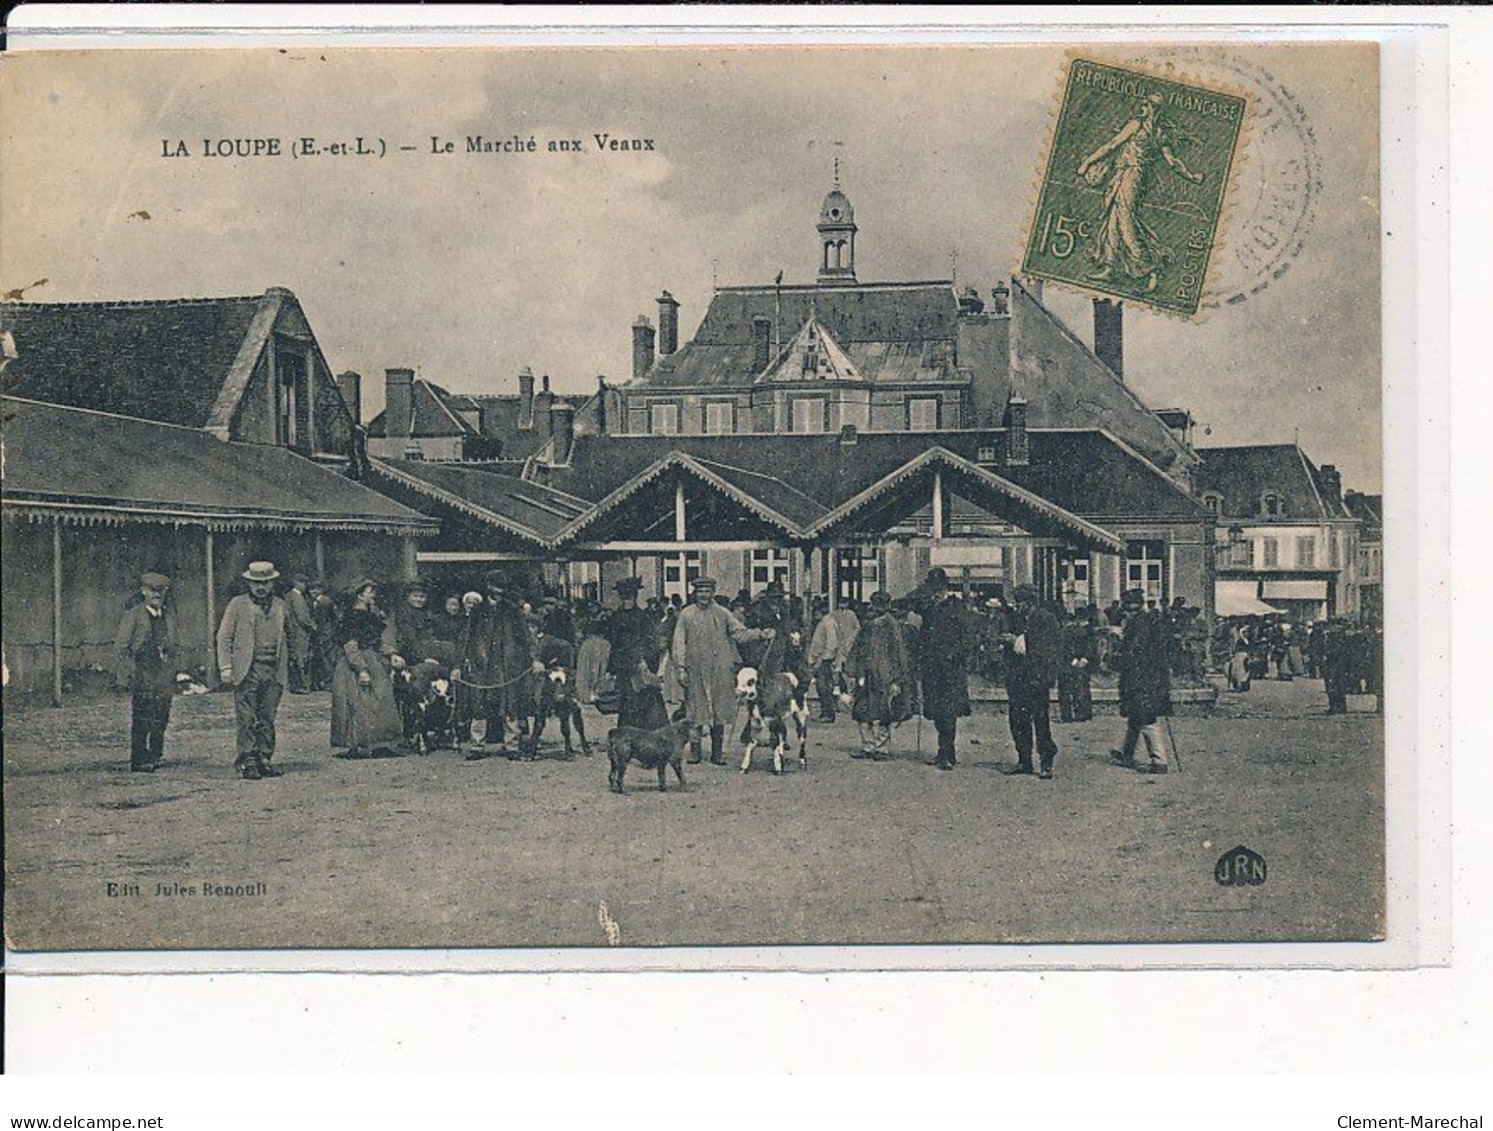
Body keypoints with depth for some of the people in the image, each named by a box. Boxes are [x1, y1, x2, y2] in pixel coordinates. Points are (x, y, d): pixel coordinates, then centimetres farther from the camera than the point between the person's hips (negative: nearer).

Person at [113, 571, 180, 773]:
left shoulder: (169, 617, 15)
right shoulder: (133, 616, -2)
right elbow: (120, 648, -3)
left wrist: (172, 671, 13)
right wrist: (132, 671, -8)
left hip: (165, 678, 5)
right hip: (142, 678, -5)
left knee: (160, 721, 4)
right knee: (141, 722, -6)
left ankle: (155, 759, 12)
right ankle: (138, 763, -3)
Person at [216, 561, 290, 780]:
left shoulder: (280, 606, 15)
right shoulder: (237, 605, 4)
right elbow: (224, 637, 3)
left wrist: (285, 671, 15)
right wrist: (226, 667, -7)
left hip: (274, 671, 3)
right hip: (247, 671, -3)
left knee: (267, 720, 4)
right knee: (247, 720, -7)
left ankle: (264, 760, 9)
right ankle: (247, 763, -5)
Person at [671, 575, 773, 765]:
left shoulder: (722, 613, 10)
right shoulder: (686, 615, 5)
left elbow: (741, 633, 7)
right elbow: (679, 643, 4)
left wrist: (761, 634, -9)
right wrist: (680, 668, -3)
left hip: (720, 671, 1)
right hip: (696, 671, -1)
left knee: (720, 712, 2)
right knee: (695, 712, -2)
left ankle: (718, 752, 10)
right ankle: (694, 751, 7)